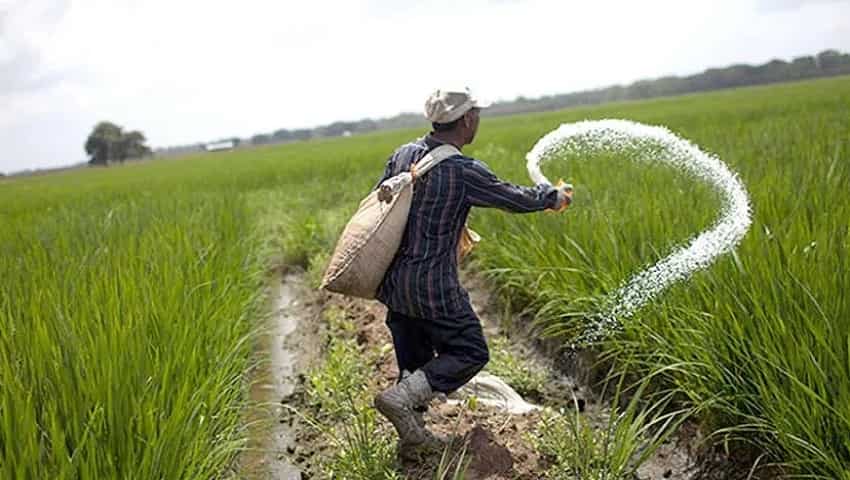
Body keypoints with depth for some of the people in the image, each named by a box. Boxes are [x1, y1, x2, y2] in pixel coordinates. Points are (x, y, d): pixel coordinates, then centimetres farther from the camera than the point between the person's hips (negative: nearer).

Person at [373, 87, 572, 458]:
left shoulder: (402, 155, 2)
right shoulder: (464, 172, -17)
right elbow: (517, 199, -5)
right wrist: (554, 197, 15)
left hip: (393, 282, 8)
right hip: (433, 287, -7)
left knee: (414, 360, 21)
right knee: (470, 354, 8)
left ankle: (412, 438, 30)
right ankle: (400, 398, -6)